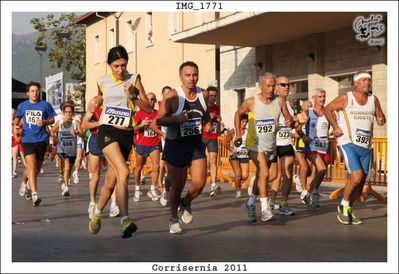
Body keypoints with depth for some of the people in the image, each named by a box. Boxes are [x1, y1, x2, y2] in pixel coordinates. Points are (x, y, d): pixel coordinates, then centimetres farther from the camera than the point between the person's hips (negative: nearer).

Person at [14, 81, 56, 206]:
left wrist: (44, 122, -11)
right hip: (27, 140, -1)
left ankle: (26, 184, 39)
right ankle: (34, 194, -21)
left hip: (41, 140, 1)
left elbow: (52, 119, 9)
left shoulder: (45, 105, 2)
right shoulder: (22, 106, 7)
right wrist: (15, 128, 2)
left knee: (37, 168, 13)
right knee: (31, 167, -15)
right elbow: (17, 120, 21)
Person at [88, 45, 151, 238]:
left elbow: (148, 108, -1)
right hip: (107, 132, -2)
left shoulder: (134, 79, 4)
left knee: (111, 182, 9)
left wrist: (132, 96, -12)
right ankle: (124, 220, -27)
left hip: (127, 135, 2)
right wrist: (96, 103, 15)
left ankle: (97, 212, 34)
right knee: (123, 172, -25)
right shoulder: (102, 82, 7)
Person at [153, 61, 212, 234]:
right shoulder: (172, 96, -14)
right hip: (176, 145, -4)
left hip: (196, 144, 4)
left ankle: (186, 203, 26)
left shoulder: (203, 94, 2)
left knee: (199, 182, -8)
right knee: (177, 186, 4)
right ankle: (174, 219, 27)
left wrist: (208, 123, 0)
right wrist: (177, 119, -29)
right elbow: (158, 121, -15)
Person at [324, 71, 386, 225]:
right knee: (357, 176, -21)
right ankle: (343, 205, 1)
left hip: (366, 147, 5)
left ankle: (348, 210, 27)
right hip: (348, 144, -5)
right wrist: (335, 127, -4)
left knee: (360, 182, 9)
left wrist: (381, 120, -8)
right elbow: (328, 109, 6)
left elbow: (380, 118, 16)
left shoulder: (373, 100, 7)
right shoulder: (345, 99, -4)